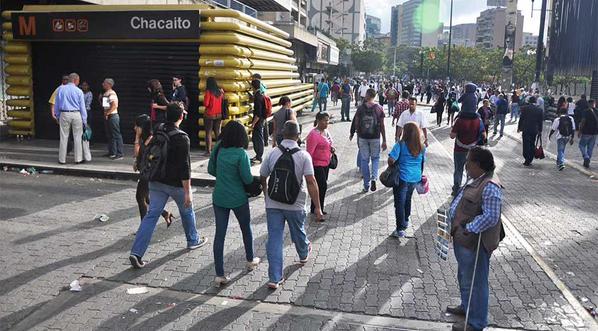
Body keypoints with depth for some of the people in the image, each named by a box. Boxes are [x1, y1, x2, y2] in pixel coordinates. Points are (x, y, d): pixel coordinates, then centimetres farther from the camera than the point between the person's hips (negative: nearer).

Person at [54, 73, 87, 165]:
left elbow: (56, 103, 8)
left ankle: (62, 159, 10)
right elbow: (82, 107, 0)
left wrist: (57, 116, 17)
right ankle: (78, 159, 7)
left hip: (64, 114, 2)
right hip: (76, 115, -2)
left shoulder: (60, 89, 4)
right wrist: (84, 121, 5)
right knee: (77, 137, 4)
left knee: (64, 137, 6)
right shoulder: (79, 91, -2)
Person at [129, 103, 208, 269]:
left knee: (151, 215, 4)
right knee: (187, 211, 19)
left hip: (156, 182, 5)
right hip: (175, 183, -5)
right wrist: (187, 192, -18)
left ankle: (136, 253, -3)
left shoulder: (157, 132, 1)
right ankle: (193, 240, 38)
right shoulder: (181, 138, -19)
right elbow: (184, 167, -21)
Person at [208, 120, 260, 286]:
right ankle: (250, 260, 40)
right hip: (238, 199, -3)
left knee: (219, 234, 5)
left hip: (219, 197, 4)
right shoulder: (241, 154, -19)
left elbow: (211, 170, 6)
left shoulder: (218, 149, -4)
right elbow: (247, 179, -17)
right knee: (246, 228, 21)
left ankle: (219, 274, 6)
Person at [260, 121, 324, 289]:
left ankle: (275, 278, 4)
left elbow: (262, 178, 6)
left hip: (273, 204, 1)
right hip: (295, 204, 0)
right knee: (298, 232, 24)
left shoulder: (272, 153, -5)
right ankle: (304, 255, 53)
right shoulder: (303, 155, -12)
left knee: (274, 239, 4)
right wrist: (317, 207, -14)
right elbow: (311, 182, -18)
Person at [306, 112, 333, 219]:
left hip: (326, 164, 9)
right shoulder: (313, 134, -19)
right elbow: (309, 152, -20)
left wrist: (331, 149, 5)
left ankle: (315, 209, 24)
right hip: (317, 165, -9)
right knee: (323, 186, -9)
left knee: (322, 186, 13)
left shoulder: (326, 131, 10)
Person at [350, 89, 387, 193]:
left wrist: (352, 134, 14)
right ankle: (374, 178, -7)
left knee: (364, 160, 9)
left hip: (362, 137, 0)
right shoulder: (379, 108, -5)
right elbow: (382, 125, -4)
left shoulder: (361, 108, -5)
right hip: (375, 137, 0)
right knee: (375, 158, 18)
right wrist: (384, 140, 2)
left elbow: (356, 123, -1)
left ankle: (366, 186, 13)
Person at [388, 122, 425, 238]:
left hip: (402, 179, -5)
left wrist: (391, 167, -1)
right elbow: (423, 162, 8)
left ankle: (400, 230, 3)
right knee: (407, 200, 24)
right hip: (415, 178, 5)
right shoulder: (422, 147, -1)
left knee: (399, 203, 3)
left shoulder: (401, 144, -16)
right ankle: (405, 221, 41)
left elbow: (391, 160, -21)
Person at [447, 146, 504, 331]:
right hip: (463, 240, 10)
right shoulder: (475, 180, 8)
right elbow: (460, 200, 20)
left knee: (474, 282, 4)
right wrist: (451, 216, 10)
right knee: (464, 277, 26)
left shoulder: (490, 187, -24)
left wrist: (469, 229, -25)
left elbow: (491, 217, -28)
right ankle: (467, 307, 46)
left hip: (475, 243, -10)